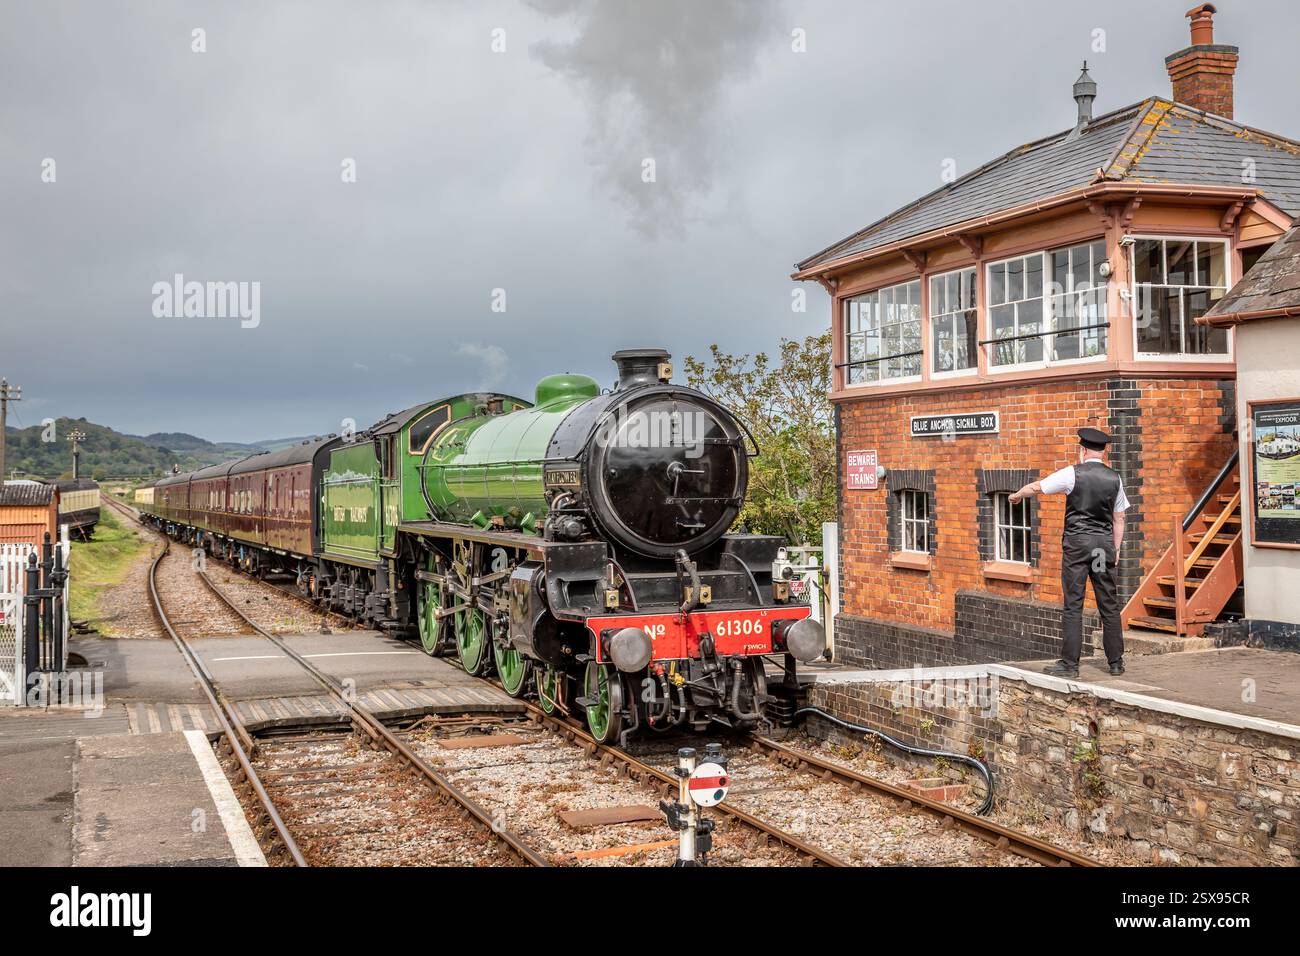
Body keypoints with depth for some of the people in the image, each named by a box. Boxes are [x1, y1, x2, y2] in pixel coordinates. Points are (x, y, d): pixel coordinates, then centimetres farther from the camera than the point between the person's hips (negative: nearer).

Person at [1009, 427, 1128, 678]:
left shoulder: (1073, 474, -5)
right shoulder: (1114, 478, 6)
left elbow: (1037, 487, 4)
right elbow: (1119, 518, 11)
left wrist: (1017, 495, 23)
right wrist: (1116, 549, 18)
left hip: (1076, 542, -4)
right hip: (1104, 544, 4)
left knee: (1073, 605, -2)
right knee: (1109, 605, 9)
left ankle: (1069, 663, -2)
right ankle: (1116, 662, 15)